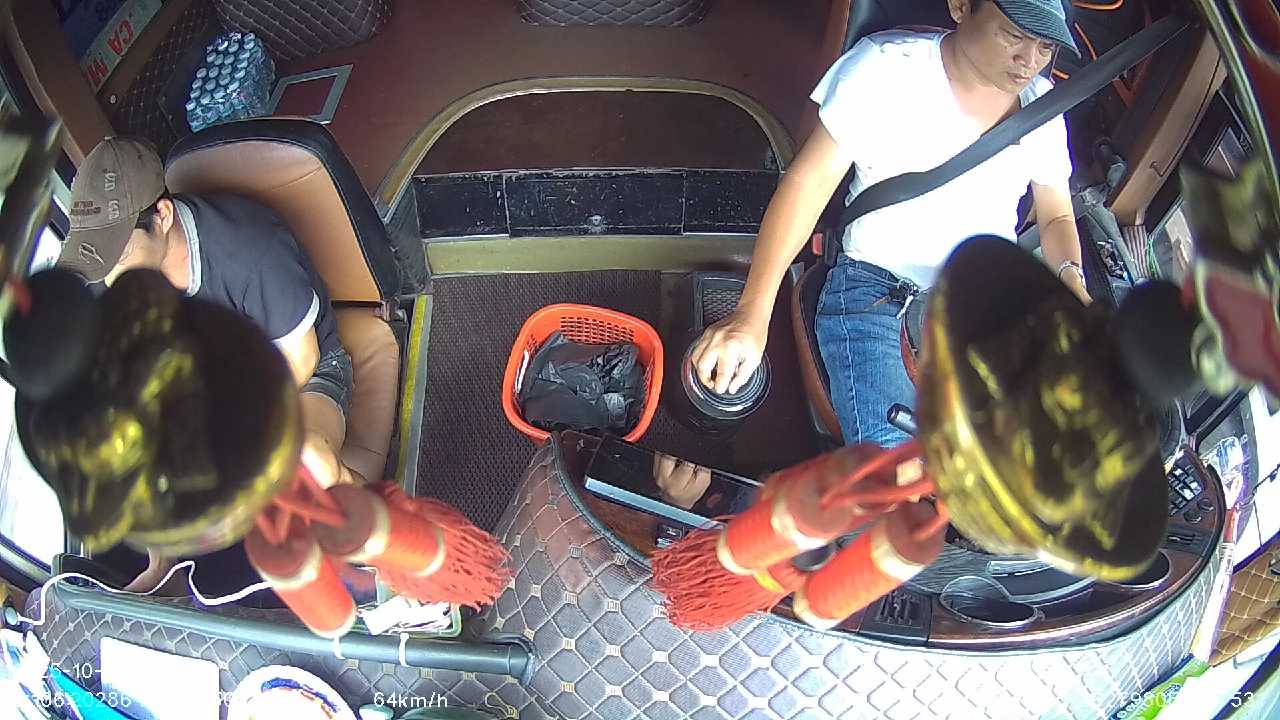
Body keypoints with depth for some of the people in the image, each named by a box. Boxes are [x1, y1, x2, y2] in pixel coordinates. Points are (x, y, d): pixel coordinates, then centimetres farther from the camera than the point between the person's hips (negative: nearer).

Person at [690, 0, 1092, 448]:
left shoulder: (1042, 104, 8)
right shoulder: (888, 66, -8)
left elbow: (1056, 216, 18)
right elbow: (809, 183, -12)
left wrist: (1071, 278, -7)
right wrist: (753, 310, -23)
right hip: (877, 288, -4)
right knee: (890, 454, -31)